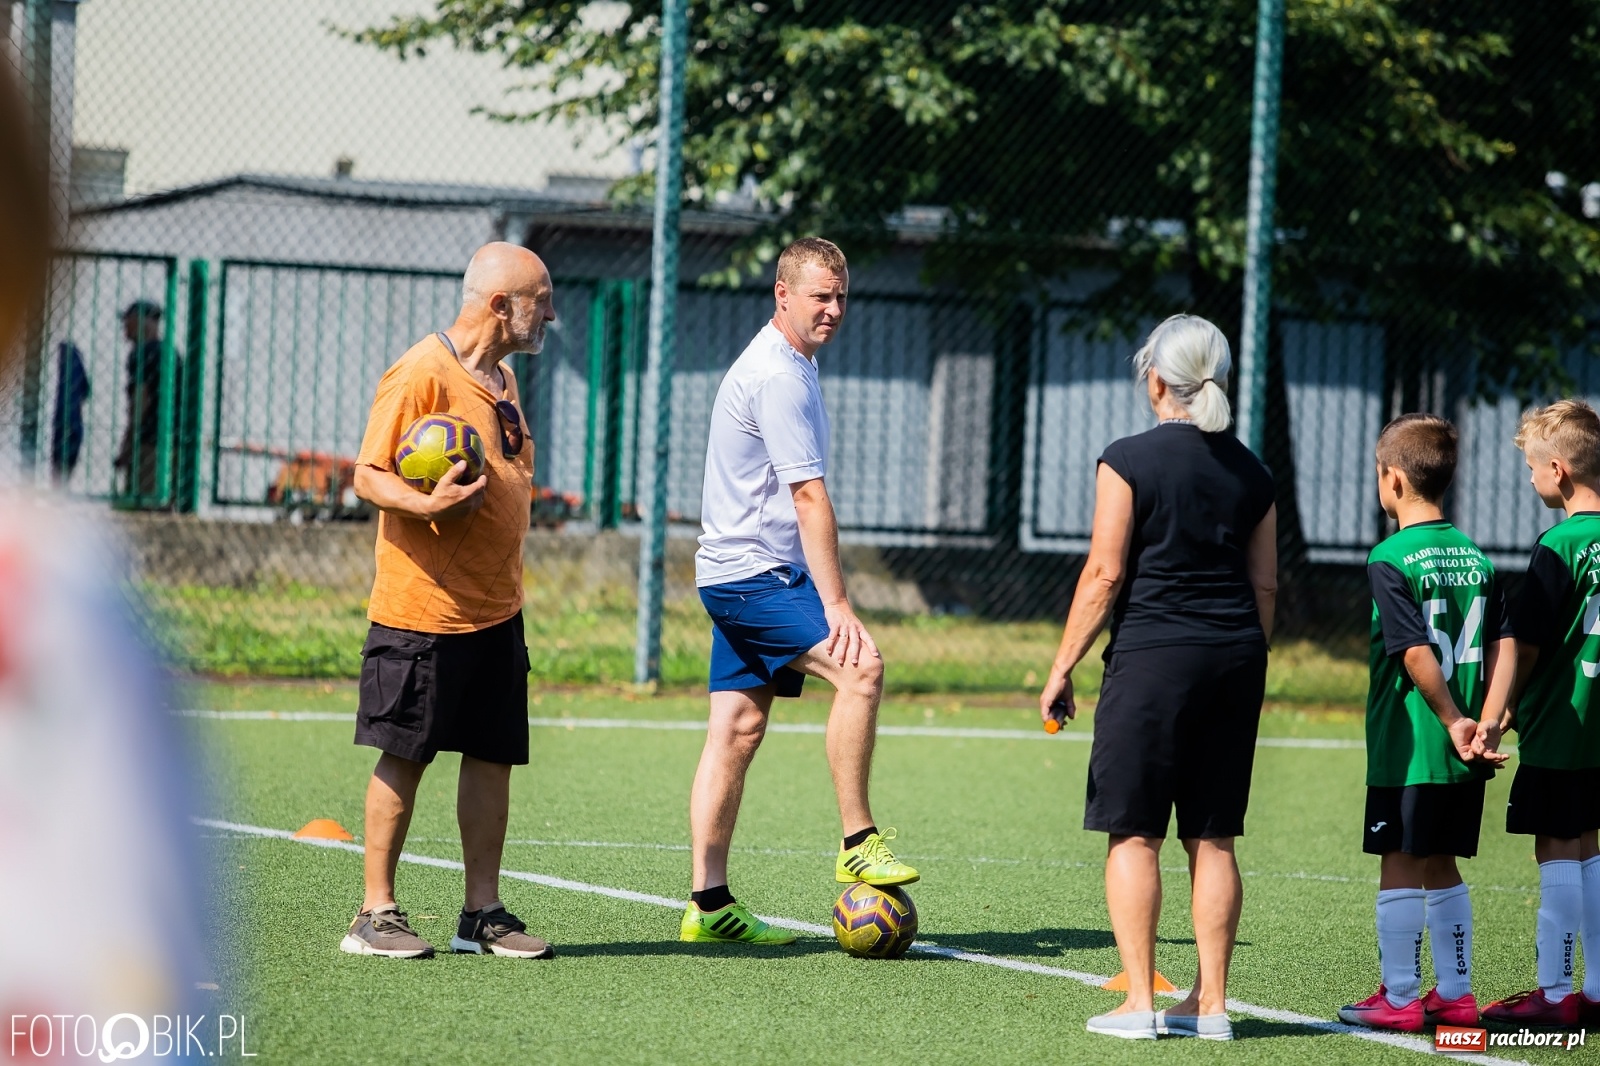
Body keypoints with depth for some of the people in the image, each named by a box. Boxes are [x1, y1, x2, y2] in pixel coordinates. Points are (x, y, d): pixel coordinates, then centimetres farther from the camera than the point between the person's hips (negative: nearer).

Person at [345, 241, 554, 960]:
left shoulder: (501, 377, 15)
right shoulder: (422, 373, -12)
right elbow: (369, 475, -13)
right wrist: (428, 503, -30)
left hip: (497, 610, 8)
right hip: (424, 610, -8)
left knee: (493, 756, 6)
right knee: (404, 757, -3)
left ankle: (482, 913, 12)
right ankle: (375, 914, 4)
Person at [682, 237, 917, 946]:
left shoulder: (777, 363, 18)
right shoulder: (780, 377, -16)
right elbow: (809, 498, -21)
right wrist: (836, 605, -23)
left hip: (733, 574, 11)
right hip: (756, 573, -11)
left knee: (737, 729, 7)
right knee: (860, 668, -23)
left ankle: (709, 906, 7)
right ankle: (858, 844, -21)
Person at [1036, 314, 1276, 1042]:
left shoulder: (1129, 461, -6)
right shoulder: (1250, 472, 9)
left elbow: (1105, 573, -8)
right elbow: (1265, 586, 12)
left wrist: (1062, 668, -3)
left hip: (1153, 654, -5)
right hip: (1235, 658, 5)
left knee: (1134, 831, 0)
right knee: (1213, 838, 9)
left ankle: (1139, 1001, -3)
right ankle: (1209, 1003, 9)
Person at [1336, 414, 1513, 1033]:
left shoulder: (1391, 560, -12)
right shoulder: (1475, 556, 8)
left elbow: (1417, 653, -19)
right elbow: (1504, 647, 2)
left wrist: (1453, 722, -11)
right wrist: (1485, 726, -2)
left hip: (1406, 748, -6)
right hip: (1462, 754, 6)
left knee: (1400, 866, 1)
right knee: (1441, 865, 16)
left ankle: (1398, 999, 4)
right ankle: (1455, 994, 19)